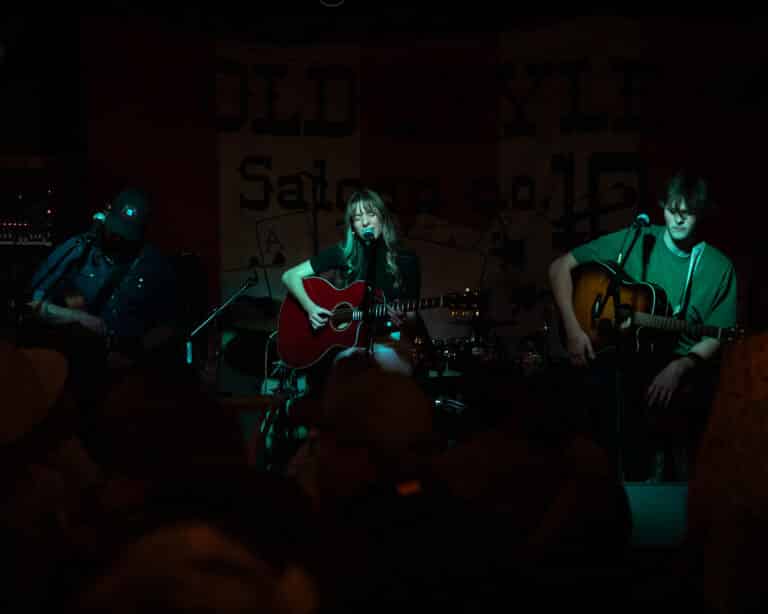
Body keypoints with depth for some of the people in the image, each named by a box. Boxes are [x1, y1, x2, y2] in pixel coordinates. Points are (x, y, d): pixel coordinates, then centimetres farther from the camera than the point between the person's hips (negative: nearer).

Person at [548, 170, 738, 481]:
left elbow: (716, 338, 1)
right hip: (631, 359, 0)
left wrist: (679, 368, -18)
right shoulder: (634, 243, 0)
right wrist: (573, 328, -9)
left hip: (685, 366, 0)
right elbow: (560, 267, 2)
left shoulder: (720, 268, 2)